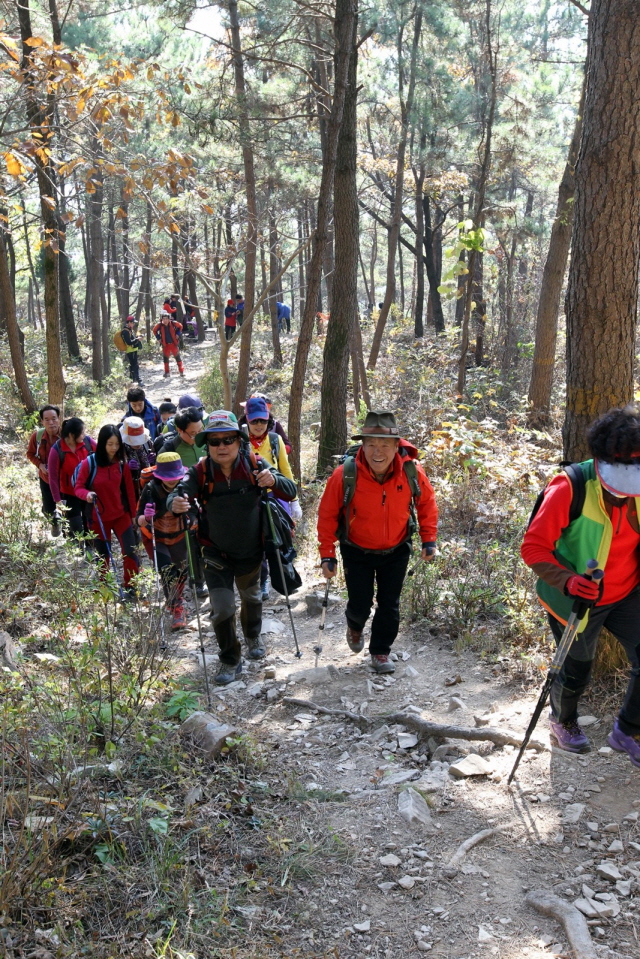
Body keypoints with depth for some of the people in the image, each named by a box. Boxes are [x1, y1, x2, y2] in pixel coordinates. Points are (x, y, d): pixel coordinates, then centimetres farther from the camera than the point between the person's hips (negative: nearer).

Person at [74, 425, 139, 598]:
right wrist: (86, 494, -30)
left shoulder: (122, 464, -2)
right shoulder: (89, 462, -10)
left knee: (130, 552, -7)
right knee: (103, 556, 9)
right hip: (98, 518, -2)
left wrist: (133, 514, 7)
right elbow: (78, 487, -7)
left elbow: (129, 490, 4)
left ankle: (130, 587, 11)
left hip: (121, 515, 2)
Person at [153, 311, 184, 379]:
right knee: (165, 358, 5)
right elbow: (154, 330, 8)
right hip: (165, 344, 1)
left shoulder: (173, 323, -13)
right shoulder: (159, 325, -10)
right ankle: (166, 372, 15)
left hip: (174, 344, -1)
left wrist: (177, 334, -3)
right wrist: (159, 338, 1)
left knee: (178, 357, 3)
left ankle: (181, 371, 12)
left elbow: (180, 326, 5)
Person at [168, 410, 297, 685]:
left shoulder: (254, 465, -16)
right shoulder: (201, 471, -17)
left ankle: (253, 637, 55)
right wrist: (175, 503, -52)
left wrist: (274, 481, -41)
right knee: (222, 610, -6)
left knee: (251, 598, 24)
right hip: (217, 554, -1)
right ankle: (230, 661, 20)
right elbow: (177, 494, -28)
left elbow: (291, 492, -19)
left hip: (251, 551, 2)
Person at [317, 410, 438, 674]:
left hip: (396, 551, 2)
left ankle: (380, 652, 30)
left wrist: (428, 539, -3)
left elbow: (427, 503, 0)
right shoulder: (345, 475, -26)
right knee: (360, 604, 8)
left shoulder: (412, 472, -20)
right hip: (357, 552, -1)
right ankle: (355, 627, 44)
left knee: (389, 605, 9)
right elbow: (327, 514, -14)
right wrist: (327, 554, -13)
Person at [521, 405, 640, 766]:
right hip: (579, 600, -4)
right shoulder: (570, 489, -25)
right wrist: (566, 579, -35)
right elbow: (533, 547, -21)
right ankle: (563, 720, 48)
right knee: (577, 671, 14)